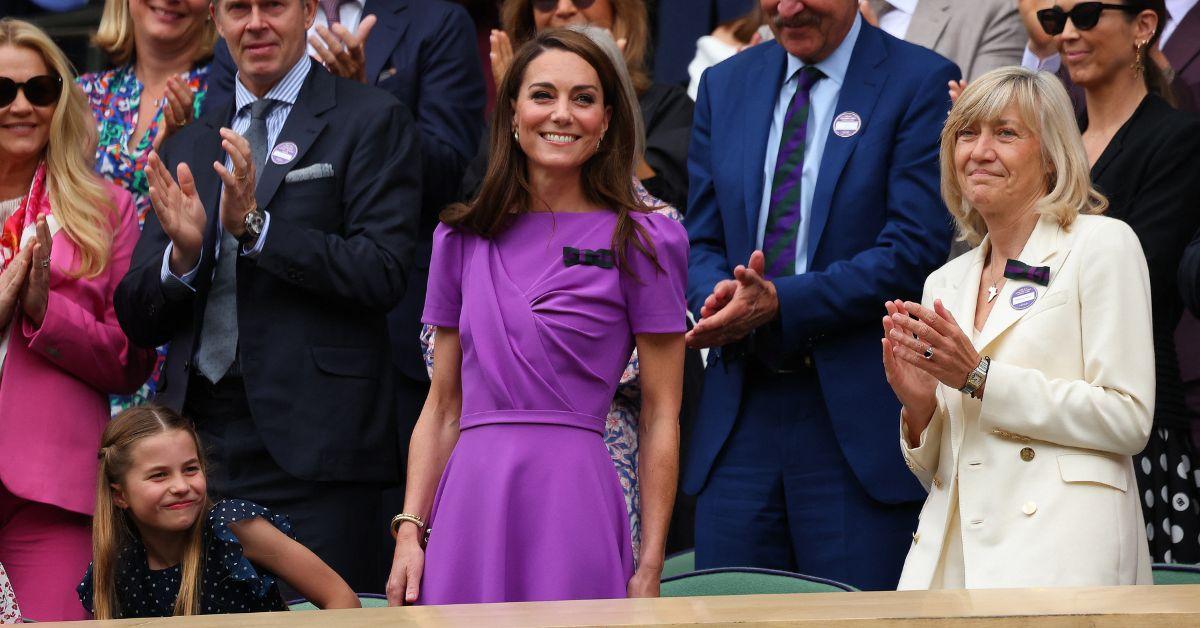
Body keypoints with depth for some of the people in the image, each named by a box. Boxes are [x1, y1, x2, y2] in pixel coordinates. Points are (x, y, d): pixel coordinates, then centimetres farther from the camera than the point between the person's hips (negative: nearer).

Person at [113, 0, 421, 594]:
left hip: (310, 443, -5)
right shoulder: (187, 145, 18)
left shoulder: (372, 121, 2)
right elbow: (138, 320, 15)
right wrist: (183, 254, -6)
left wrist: (257, 226, -16)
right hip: (199, 441, 5)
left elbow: (382, 275, -9)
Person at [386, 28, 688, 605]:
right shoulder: (461, 238, 11)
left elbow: (660, 417, -1)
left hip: (573, 502, -3)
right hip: (471, 505, 3)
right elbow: (442, 407, 14)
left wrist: (649, 571, -6)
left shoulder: (641, 243, 1)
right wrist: (410, 531, 3)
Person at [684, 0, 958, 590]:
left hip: (858, 421, -5)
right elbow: (701, 242, 14)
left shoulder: (922, 82, -3)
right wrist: (720, 294, -10)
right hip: (738, 418, 5)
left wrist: (780, 302, -19)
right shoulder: (724, 86, 15)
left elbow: (915, 249, -11)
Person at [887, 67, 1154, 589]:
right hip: (949, 556, 5)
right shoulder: (945, 283, 21)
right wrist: (919, 409, 1)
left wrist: (980, 378, -8)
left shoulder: (1102, 245, 4)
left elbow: (1128, 420, -5)